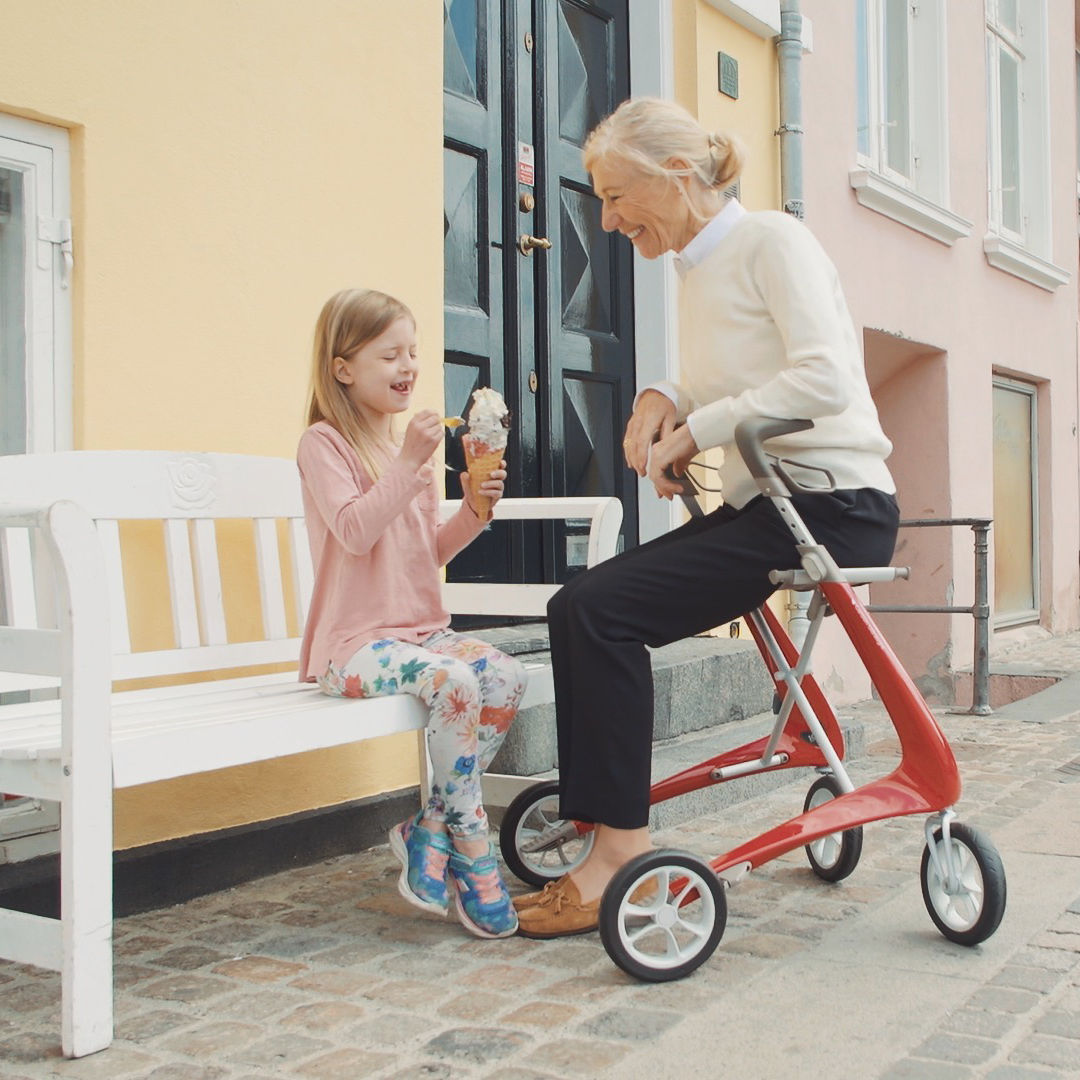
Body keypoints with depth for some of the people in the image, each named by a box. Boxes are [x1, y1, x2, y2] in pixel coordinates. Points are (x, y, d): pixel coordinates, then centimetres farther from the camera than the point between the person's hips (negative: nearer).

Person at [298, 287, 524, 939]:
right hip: (354, 642, -7)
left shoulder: (409, 445, 19)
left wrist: (471, 511, 0)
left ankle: (430, 830, -8)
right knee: (454, 681, -32)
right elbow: (354, 531, -20)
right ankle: (471, 850, -17)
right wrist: (410, 463, -24)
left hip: (423, 629, 7)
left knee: (507, 677, -20)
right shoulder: (325, 443, -3)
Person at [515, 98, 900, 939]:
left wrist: (695, 428, -15)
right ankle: (599, 815, 8)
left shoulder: (772, 241, -9)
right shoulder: (697, 270, 17)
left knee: (601, 612, -20)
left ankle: (622, 844, -12)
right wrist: (663, 402, -1)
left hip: (833, 502, -9)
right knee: (582, 607, 0)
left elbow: (825, 379, -21)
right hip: (759, 505, 9)